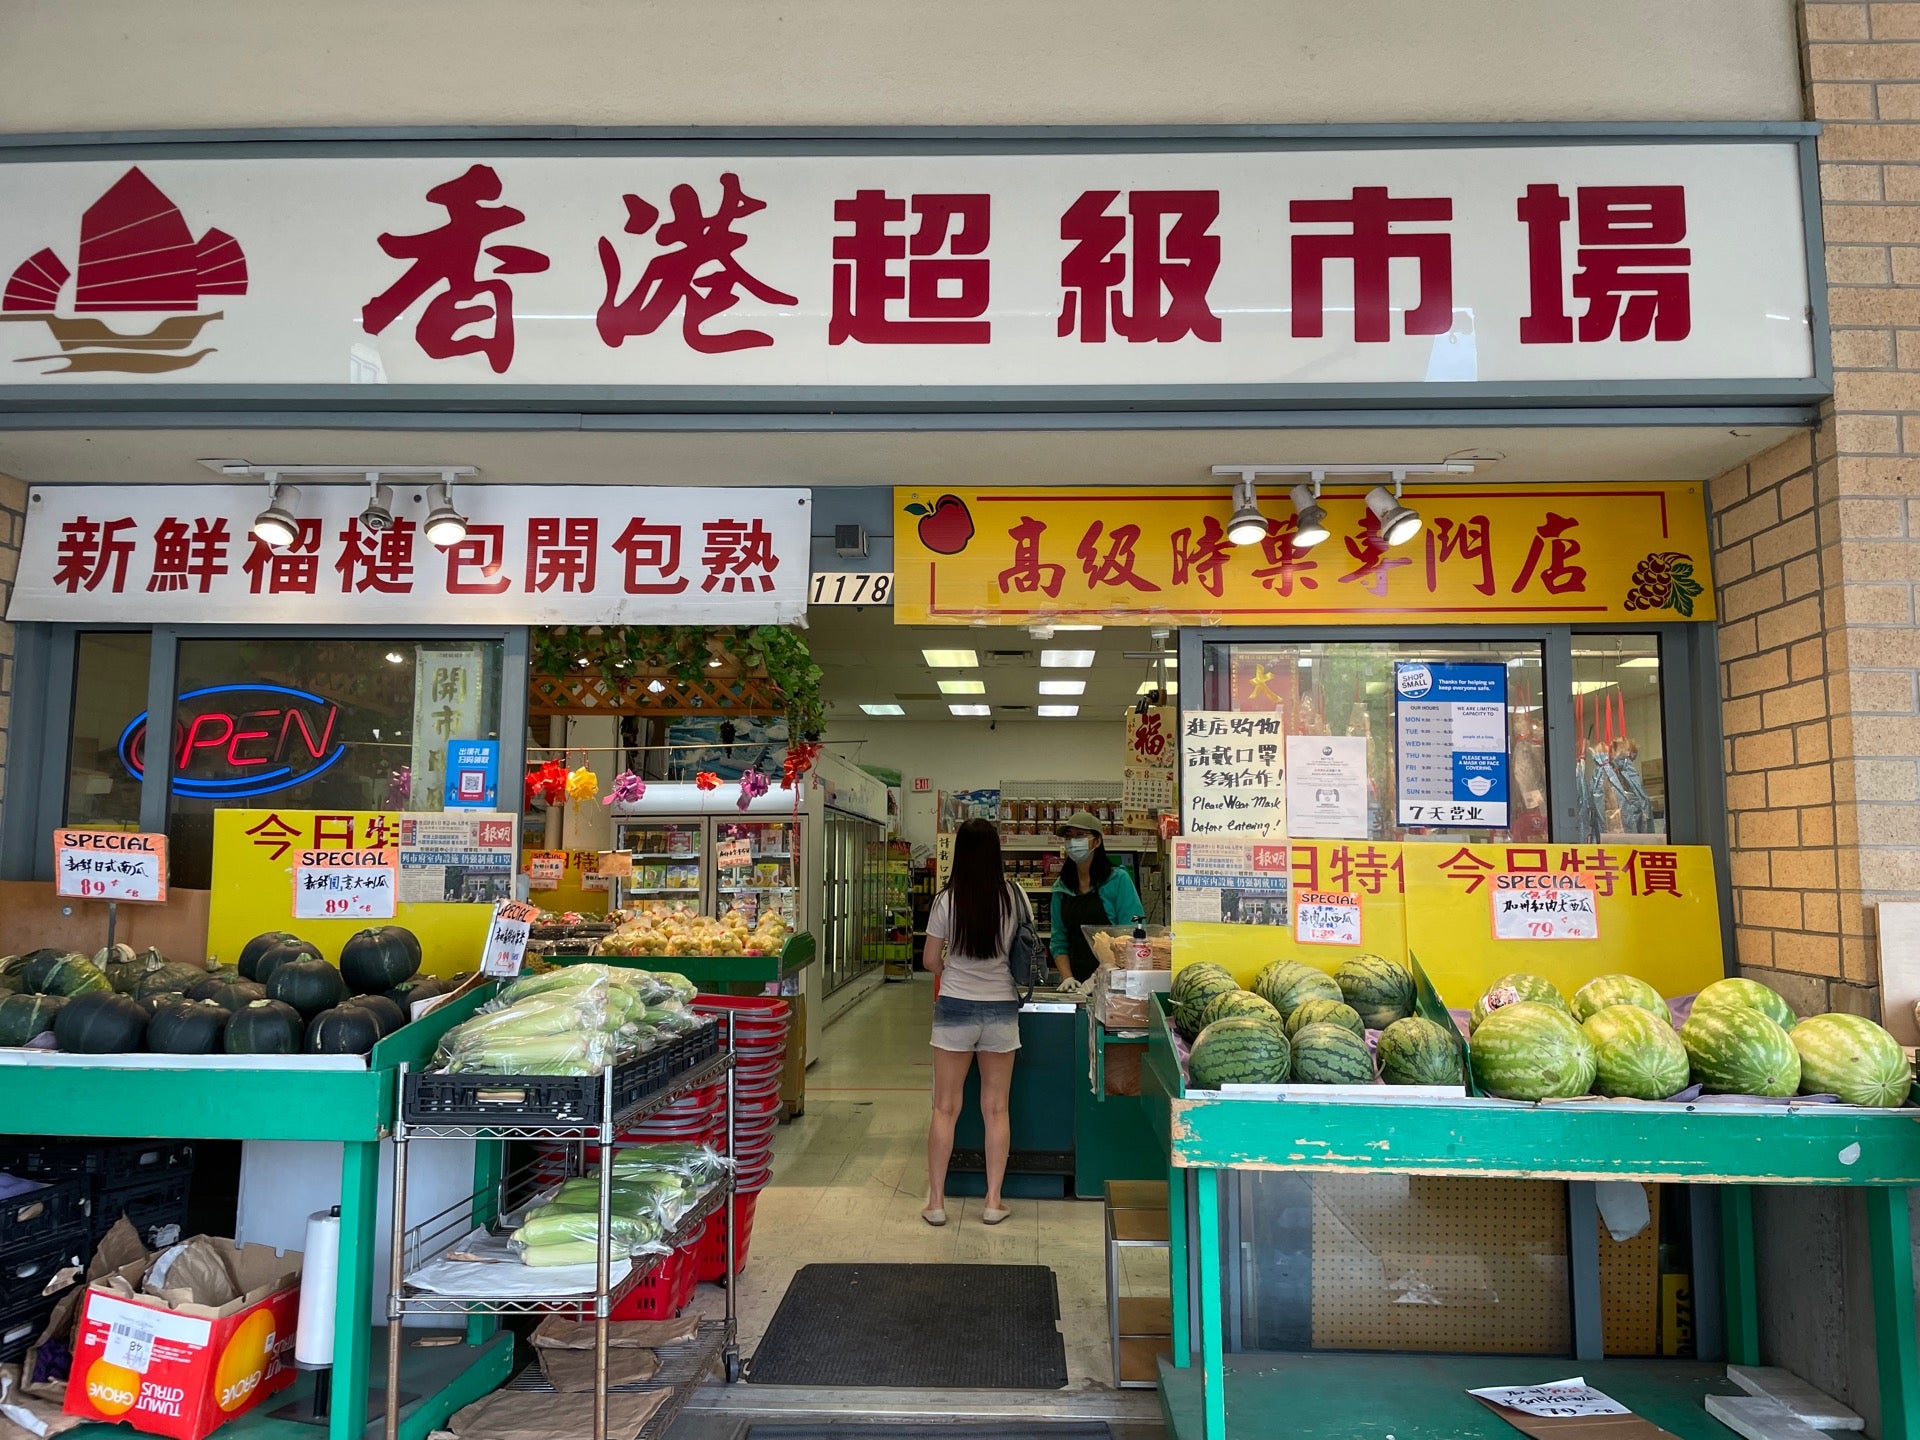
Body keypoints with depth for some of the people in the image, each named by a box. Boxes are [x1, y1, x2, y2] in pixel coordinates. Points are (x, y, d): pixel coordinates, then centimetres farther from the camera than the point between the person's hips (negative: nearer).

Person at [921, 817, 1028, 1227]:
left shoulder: (946, 901, -10)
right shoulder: (1015, 898, -6)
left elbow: (931, 960, -2)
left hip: (954, 1008, -1)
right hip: (1001, 1008, 1)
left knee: (945, 1108, 9)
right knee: (996, 1109, 11)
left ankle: (936, 1202, 14)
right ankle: (994, 1202, 17)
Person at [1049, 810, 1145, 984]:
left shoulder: (1118, 879, 0)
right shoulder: (1061, 887, 12)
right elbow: (1058, 940, 14)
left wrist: (1098, 977, -13)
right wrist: (1067, 978, -1)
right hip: (1077, 978, 4)